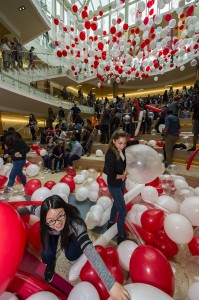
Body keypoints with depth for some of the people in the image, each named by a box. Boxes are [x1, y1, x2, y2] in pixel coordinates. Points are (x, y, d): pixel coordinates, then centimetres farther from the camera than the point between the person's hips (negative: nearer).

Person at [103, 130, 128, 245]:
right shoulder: (110, 155, -30)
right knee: (123, 211, 4)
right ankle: (121, 236, 27)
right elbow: (111, 175, -28)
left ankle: (111, 223, 53)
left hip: (121, 183, 8)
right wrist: (122, 176, -13)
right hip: (114, 185, -8)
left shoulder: (121, 150, -10)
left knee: (117, 204, 27)